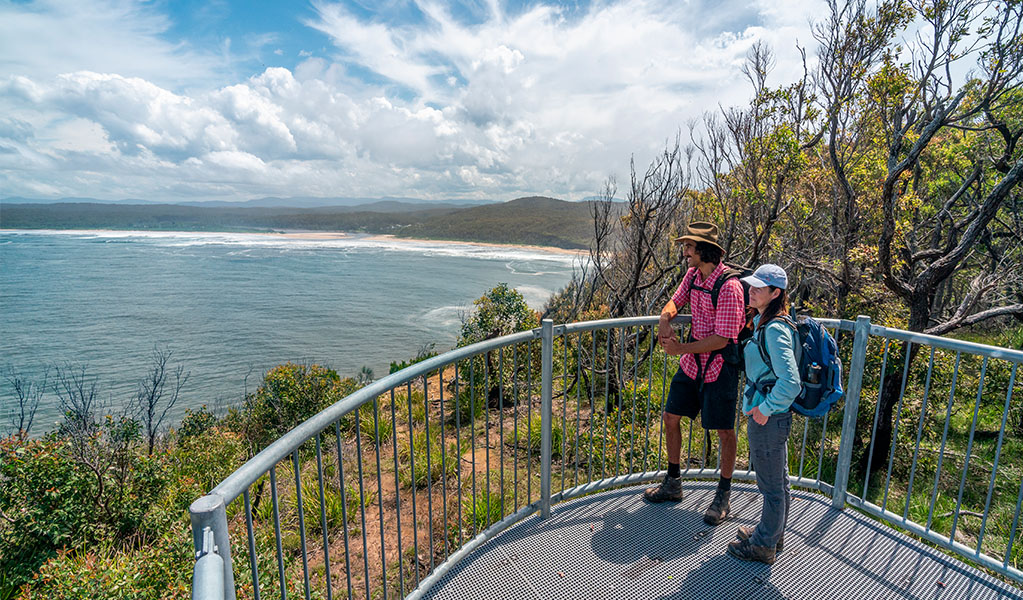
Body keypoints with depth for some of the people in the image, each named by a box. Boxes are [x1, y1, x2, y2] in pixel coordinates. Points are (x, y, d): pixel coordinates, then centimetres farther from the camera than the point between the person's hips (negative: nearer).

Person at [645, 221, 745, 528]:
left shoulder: (728, 286, -22)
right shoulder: (693, 274, 2)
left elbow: (722, 339, -23)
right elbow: (675, 301, 17)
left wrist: (681, 348, -17)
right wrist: (665, 319, -6)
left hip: (720, 366, -8)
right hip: (692, 362, 8)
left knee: (724, 431, 4)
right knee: (671, 418, 11)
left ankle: (723, 496, 25)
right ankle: (673, 484, 29)